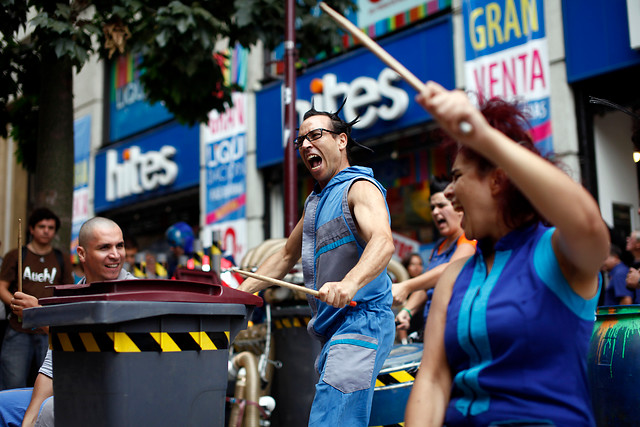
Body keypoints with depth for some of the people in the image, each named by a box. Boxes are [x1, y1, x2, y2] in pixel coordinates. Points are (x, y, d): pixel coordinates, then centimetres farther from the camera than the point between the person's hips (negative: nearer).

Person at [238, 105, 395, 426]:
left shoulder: (359, 187, -9)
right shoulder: (315, 200, 20)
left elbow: (383, 241, -27)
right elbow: (287, 255, 27)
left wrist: (349, 283, -46)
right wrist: (239, 293, 17)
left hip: (361, 320, -9)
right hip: (331, 328, 10)